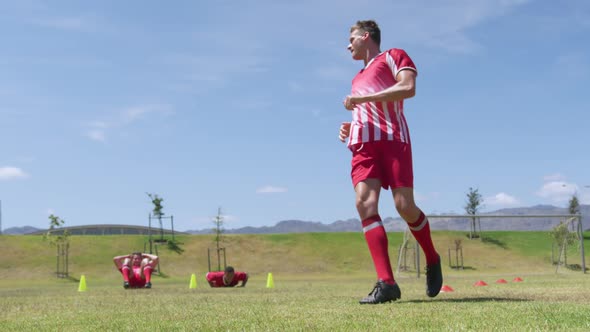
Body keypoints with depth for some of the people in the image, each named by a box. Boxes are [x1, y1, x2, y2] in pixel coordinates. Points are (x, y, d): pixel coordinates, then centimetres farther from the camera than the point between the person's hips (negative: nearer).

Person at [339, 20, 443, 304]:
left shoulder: (393, 56, 10)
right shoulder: (358, 78, 32)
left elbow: (408, 88, -8)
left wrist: (363, 98, -8)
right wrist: (348, 127, 17)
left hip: (393, 138, -6)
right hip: (363, 143, 6)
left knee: (404, 205, -15)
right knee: (364, 203, -17)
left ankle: (432, 260, 15)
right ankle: (386, 283, -23)